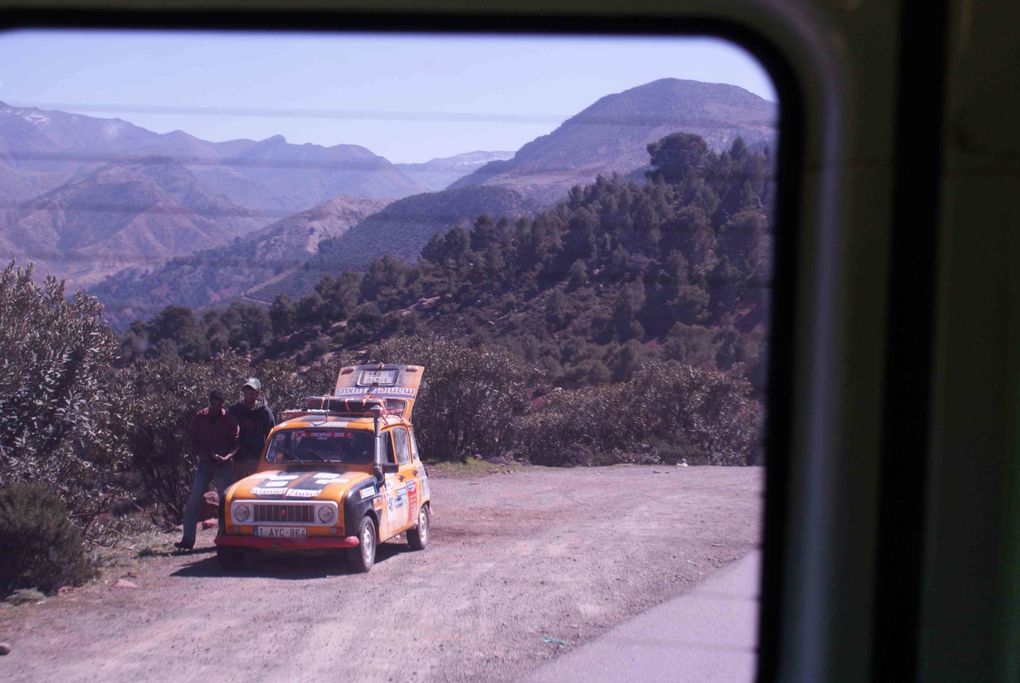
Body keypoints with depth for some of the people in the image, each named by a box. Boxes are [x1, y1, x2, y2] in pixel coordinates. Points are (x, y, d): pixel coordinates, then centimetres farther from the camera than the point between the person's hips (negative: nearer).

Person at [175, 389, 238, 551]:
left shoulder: (230, 419, -1)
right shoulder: (199, 417, 4)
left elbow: (235, 443, 1)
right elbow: (194, 441, 9)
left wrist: (226, 457, -17)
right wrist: (203, 454, -9)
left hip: (223, 465, -1)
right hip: (204, 464, 1)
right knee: (193, 502, -7)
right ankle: (188, 539, -7)